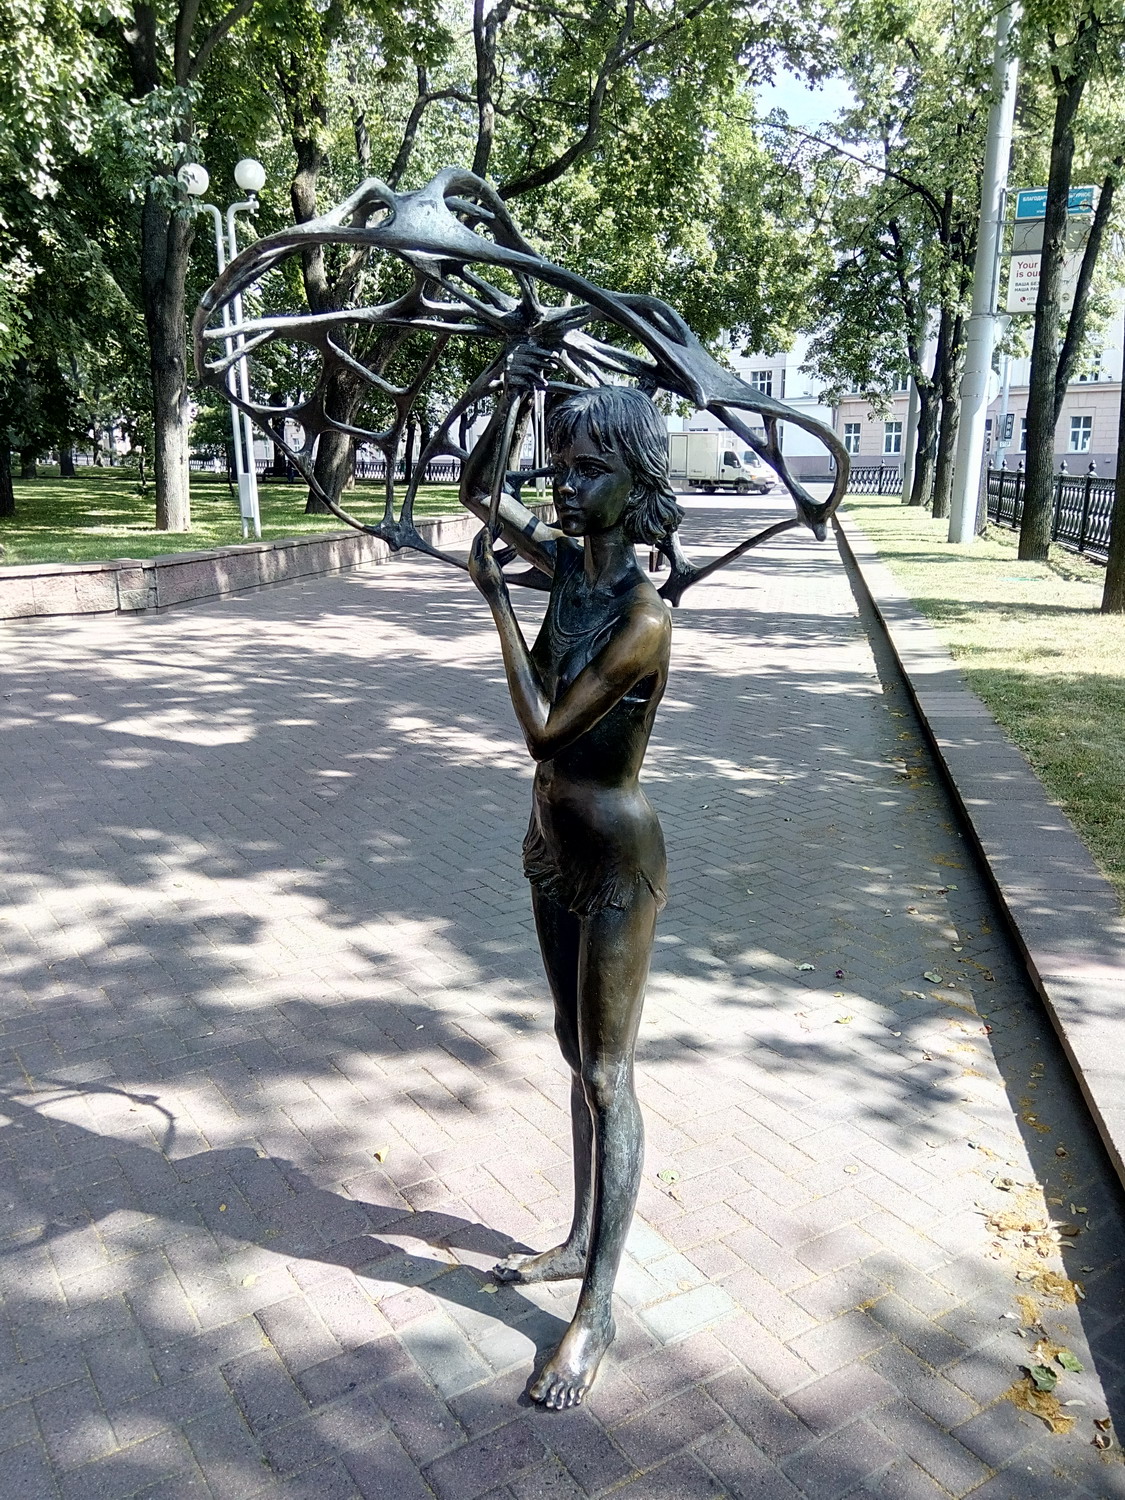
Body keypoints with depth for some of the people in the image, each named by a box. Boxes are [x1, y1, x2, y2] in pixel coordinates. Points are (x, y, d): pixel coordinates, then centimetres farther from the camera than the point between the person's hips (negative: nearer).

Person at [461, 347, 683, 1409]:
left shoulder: (643, 619, -24)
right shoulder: (565, 561, -1)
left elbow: (544, 726, -21)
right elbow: (476, 487, 13)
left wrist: (496, 603, -17)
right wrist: (509, 402, -3)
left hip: (616, 863, -8)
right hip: (552, 845, 8)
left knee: (607, 1077, 4)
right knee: (577, 1052, 20)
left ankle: (596, 1311, 21)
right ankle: (581, 1242, 40)